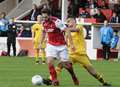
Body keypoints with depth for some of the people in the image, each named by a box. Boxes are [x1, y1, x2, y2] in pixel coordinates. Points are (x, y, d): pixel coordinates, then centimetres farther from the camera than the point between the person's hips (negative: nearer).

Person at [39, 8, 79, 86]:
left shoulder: (56, 22, -22)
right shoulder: (44, 23, -2)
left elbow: (67, 31, -21)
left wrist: (71, 44, -24)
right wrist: (41, 43, 21)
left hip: (61, 45, -4)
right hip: (51, 45, 4)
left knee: (65, 63, 1)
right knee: (50, 62, -17)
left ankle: (73, 76, 31)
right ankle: (54, 80, -4)